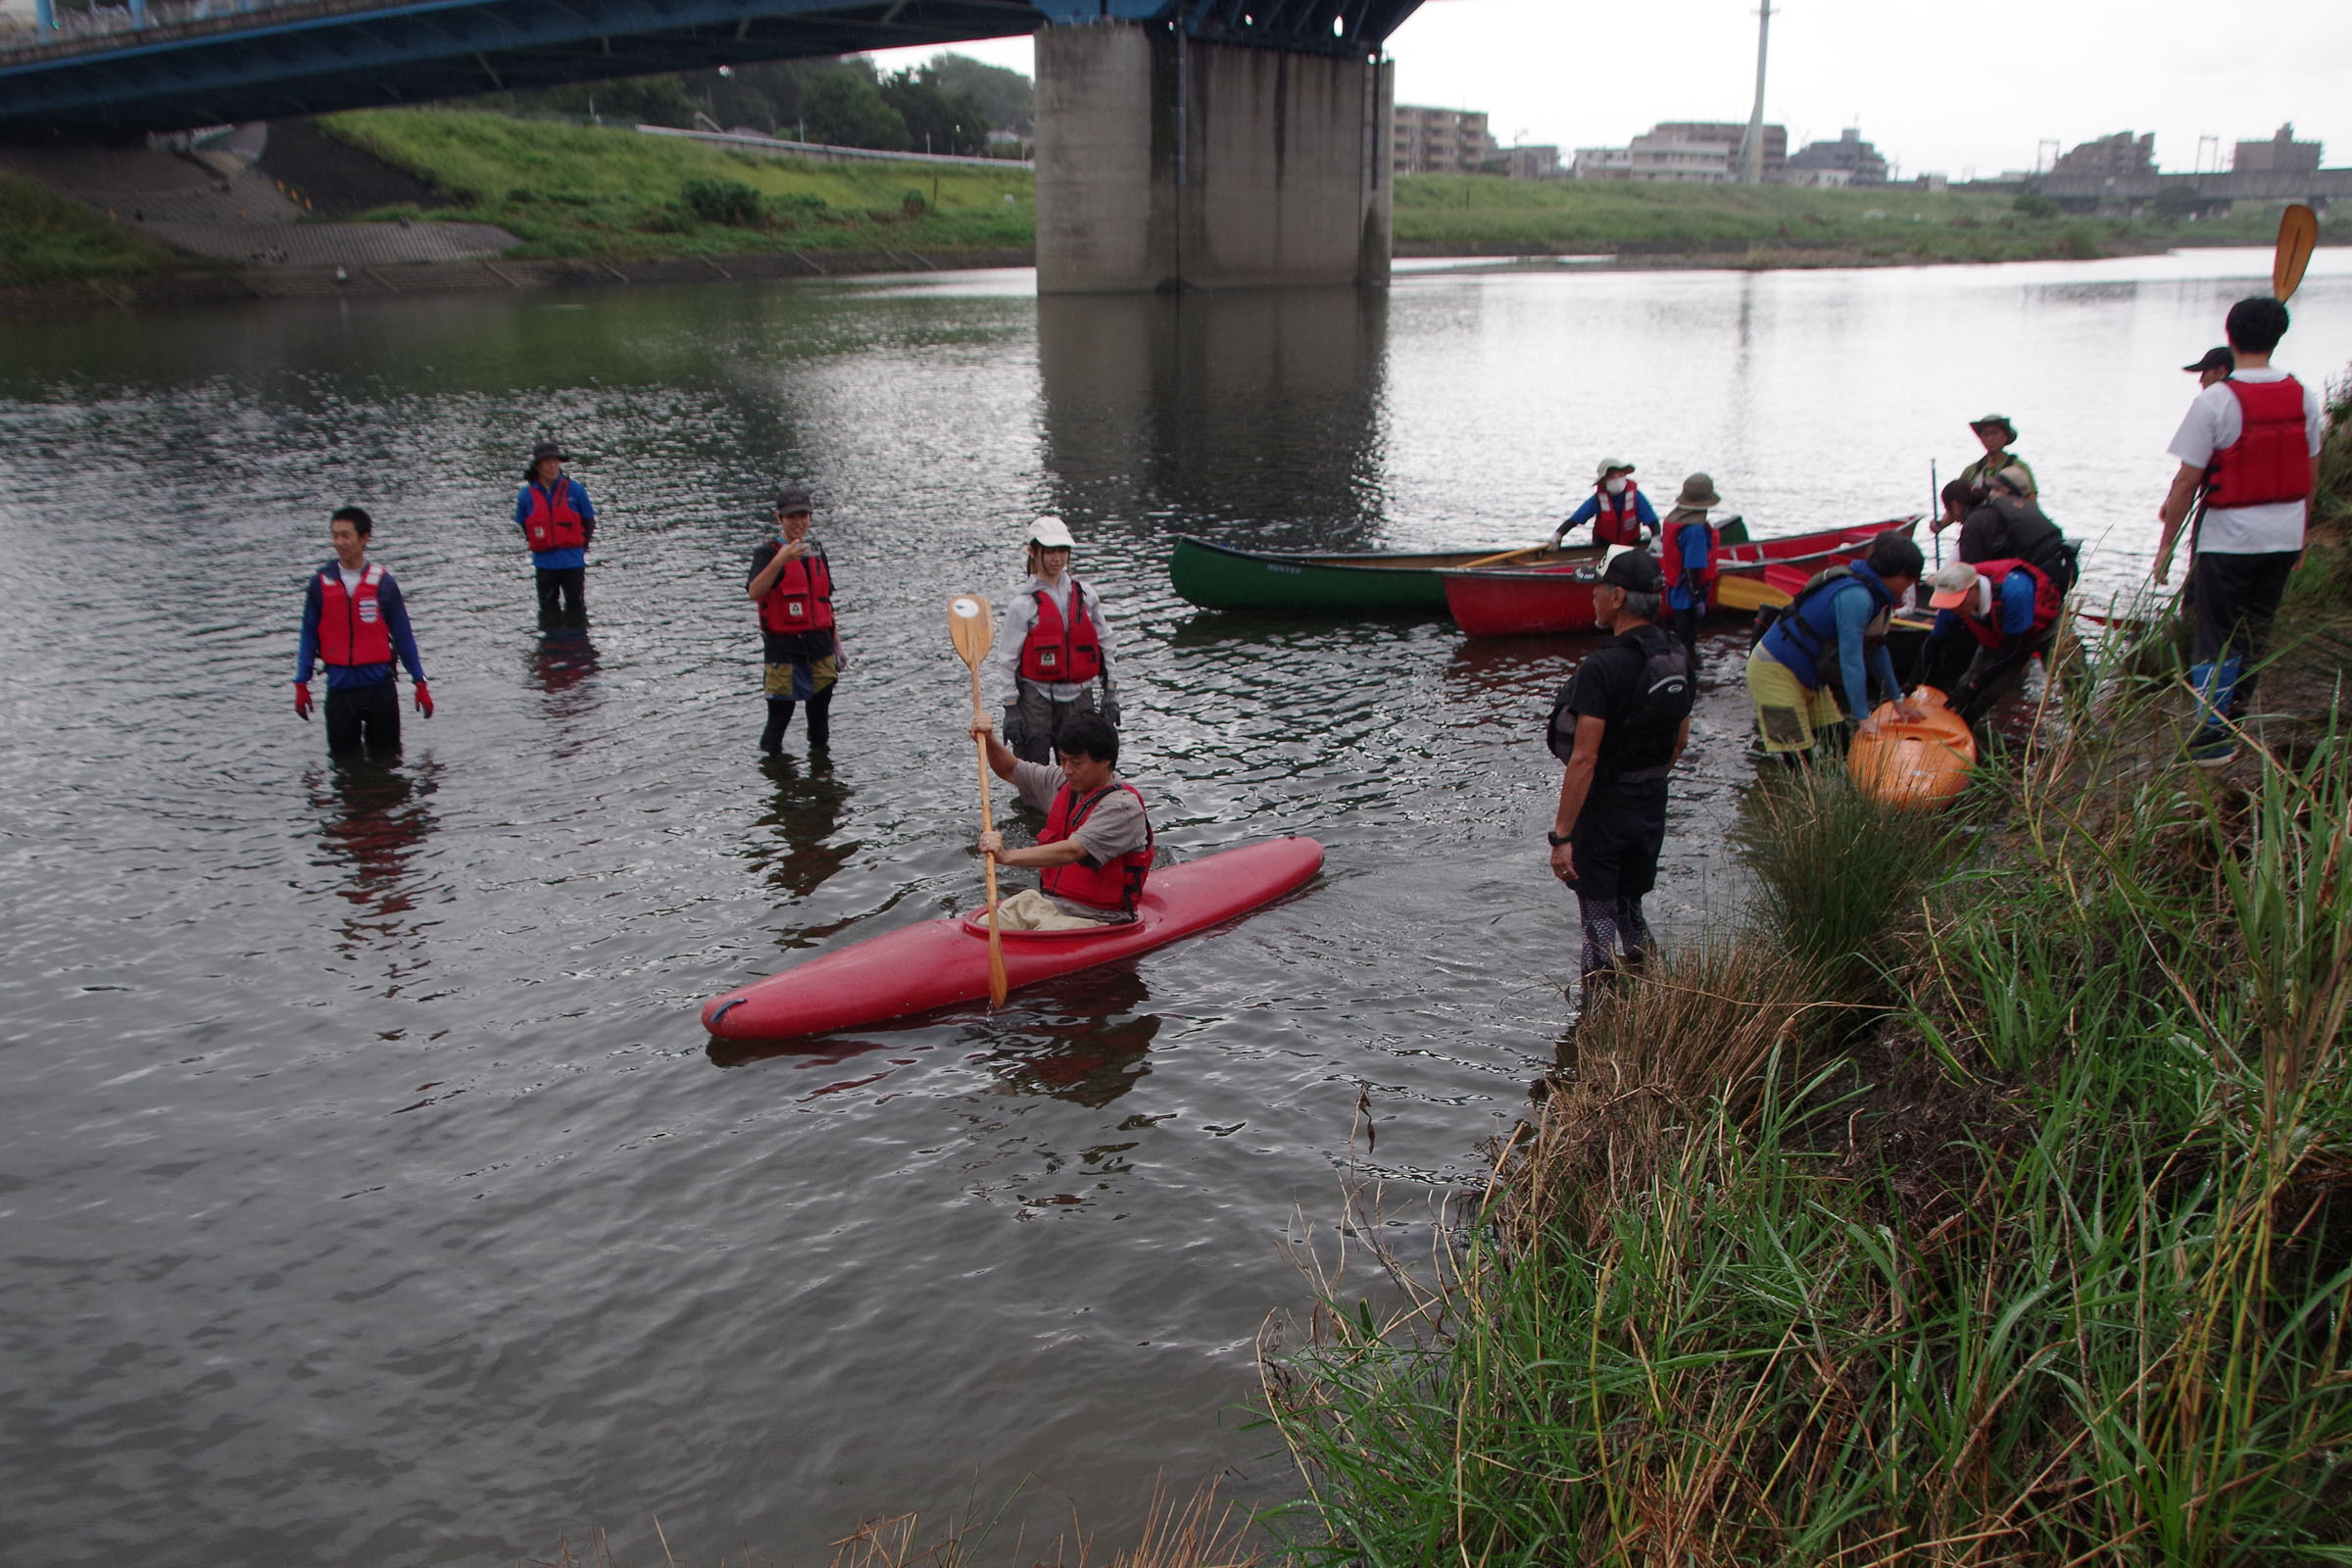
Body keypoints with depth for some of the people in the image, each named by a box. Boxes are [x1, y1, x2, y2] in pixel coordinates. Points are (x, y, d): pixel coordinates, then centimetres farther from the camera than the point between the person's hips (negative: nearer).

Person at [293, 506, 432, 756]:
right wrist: (301, 684, 3)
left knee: (386, 756, 6)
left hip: (379, 682, -1)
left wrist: (420, 683, 3)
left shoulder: (382, 582, -2)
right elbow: (309, 636, 6)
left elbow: (403, 635, 3)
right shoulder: (321, 583, 0)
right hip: (339, 685, 1)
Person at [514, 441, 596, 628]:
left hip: (573, 561, -1)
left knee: (575, 604, 8)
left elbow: (589, 521, 5)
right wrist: (537, 545, 4)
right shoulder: (526, 495, -3)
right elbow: (522, 526, 9)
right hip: (544, 563, 1)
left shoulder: (575, 489, -5)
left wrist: (581, 545, 2)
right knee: (548, 606, 10)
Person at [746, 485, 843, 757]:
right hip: (784, 645, -5)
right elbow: (754, 592, -25)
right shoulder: (768, 552, -6)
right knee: (781, 708, -2)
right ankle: (771, 754, 11)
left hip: (819, 643, 5)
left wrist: (836, 641, 18)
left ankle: (820, 749, 25)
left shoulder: (817, 551, 13)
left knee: (821, 703, 11)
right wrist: (779, 561, -36)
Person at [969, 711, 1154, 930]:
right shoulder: (1062, 783, 9)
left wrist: (1007, 856, -38)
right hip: (1044, 901, 7)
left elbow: (1071, 852, -28)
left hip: (1092, 918, -7)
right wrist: (989, 741, 4)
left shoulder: (1122, 806, -16)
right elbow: (1009, 769, 24)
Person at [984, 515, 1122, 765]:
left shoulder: (1085, 595, 7)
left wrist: (1110, 694, 9)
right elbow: (1004, 659, -6)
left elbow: (1104, 644, 13)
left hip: (1079, 696, 4)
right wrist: (1010, 709, -11)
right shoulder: (1024, 603, -6)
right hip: (1036, 699, -4)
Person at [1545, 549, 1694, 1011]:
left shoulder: (1603, 667, -23)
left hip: (1603, 809, -7)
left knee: (1598, 922, 4)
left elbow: (1585, 758, -24)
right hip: (1652, 808, 7)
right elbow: (1680, 740, 12)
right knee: (1631, 913, 22)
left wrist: (1562, 834, -20)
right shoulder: (1677, 657, 1)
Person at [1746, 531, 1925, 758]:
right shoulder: (1856, 597, -26)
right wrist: (1863, 718, -24)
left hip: (1808, 676, 10)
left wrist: (1897, 699, 23)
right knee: (1798, 756, -12)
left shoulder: (1874, 596, 5)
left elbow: (1876, 649, 17)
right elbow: (1851, 660, -27)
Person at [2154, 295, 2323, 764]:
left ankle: (2212, 732, 1)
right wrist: (2300, 532, 21)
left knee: (2215, 635, 2)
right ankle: (2236, 716, 30)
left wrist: (2166, 544, -6)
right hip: (2284, 537, 5)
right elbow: (2311, 476, 9)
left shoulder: (2215, 400, -15)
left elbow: (2187, 483, -14)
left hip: (2227, 540, -5)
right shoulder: (2304, 396, 2)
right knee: (2255, 631, 18)